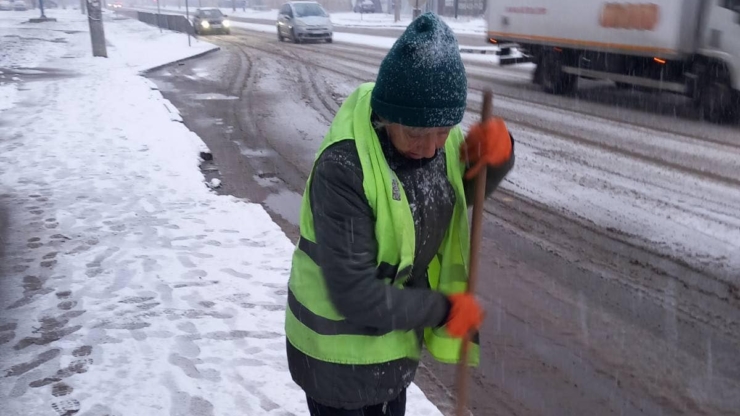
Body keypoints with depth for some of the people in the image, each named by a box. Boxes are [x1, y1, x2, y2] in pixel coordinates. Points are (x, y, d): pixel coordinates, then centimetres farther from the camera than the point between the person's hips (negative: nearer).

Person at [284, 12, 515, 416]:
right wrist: (443, 308, -19)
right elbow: (355, 295, -32)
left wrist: (496, 155, -15)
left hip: (395, 334, 7)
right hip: (341, 348, -6)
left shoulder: (440, 138, -13)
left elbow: (463, 193, 7)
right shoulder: (343, 167, -33)